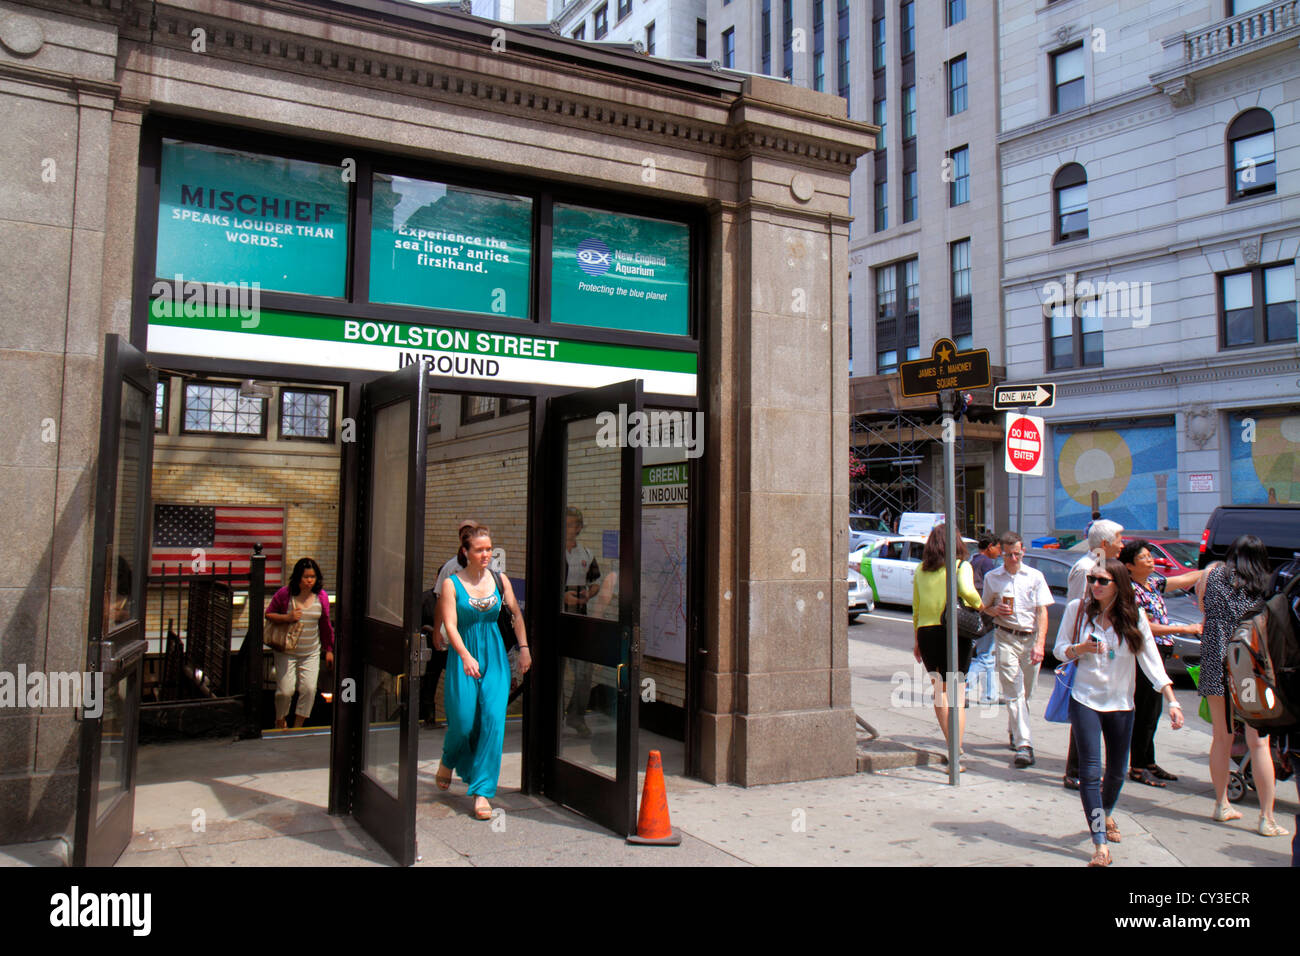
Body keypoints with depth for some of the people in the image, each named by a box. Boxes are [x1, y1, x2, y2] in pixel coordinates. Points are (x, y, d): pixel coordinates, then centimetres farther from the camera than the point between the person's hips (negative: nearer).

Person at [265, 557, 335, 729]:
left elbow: (325, 625, 9)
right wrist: (287, 617, -17)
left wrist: (329, 650, 12)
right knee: (285, 690, -4)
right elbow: (268, 614, 3)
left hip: (311, 653, 2)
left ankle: (297, 726, 11)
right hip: (286, 652, -2)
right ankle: (280, 723, 26)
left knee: (309, 689, -7)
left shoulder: (321, 596, -1)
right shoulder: (284, 594, -9)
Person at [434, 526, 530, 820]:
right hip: (463, 656, -2)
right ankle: (448, 762, 33)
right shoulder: (452, 583, -4)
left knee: (494, 718, -8)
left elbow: (517, 614, 16)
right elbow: (450, 625, -11)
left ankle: (482, 791, -1)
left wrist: (524, 648, 10)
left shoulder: (500, 580, 6)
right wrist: (466, 657, -23)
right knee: (463, 721, -3)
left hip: (495, 657, 3)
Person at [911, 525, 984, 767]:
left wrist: (916, 640, 19)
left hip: (926, 632, 3)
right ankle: (955, 755, -3)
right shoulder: (961, 566, -3)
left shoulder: (921, 570, 9)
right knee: (958, 693, 2)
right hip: (954, 632, -3)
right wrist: (981, 606, -3)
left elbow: (916, 608, 12)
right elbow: (967, 591, -23)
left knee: (939, 690, 18)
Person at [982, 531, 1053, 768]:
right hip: (1007, 639, -1)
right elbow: (985, 608, 16)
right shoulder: (992, 577, 6)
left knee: (1026, 692, 12)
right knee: (1014, 692, -10)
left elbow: (1042, 611, 0)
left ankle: (1014, 733, 35)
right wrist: (996, 611, -8)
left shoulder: (1035, 576, 4)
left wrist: (1040, 643, -11)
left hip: (1031, 638, 1)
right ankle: (1023, 745, -14)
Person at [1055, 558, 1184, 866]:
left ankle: (1107, 814, 46)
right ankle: (1100, 843, -5)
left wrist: (1172, 701, -12)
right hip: (1085, 700, -2)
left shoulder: (1134, 616, -5)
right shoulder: (1077, 609, -5)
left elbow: (1151, 660, -5)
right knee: (1090, 771, -10)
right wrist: (1079, 649, -21)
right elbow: (1059, 649, 1)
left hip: (1121, 704, 2)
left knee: (1117, 771, 15)